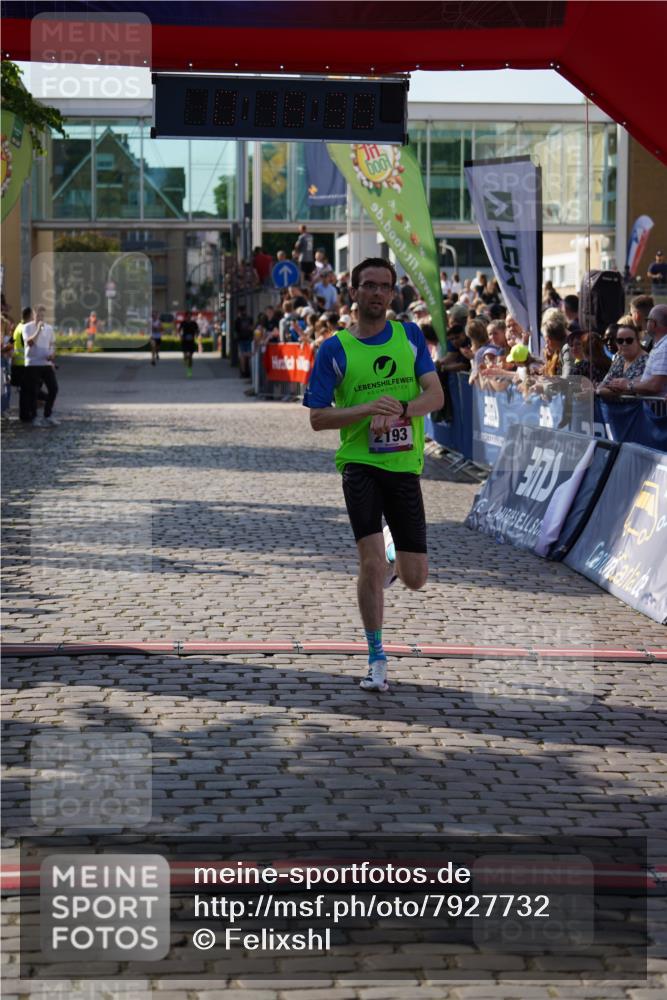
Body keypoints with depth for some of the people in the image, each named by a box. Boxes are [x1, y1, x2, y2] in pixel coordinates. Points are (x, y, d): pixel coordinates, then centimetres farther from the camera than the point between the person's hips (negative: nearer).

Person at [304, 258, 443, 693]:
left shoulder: (410, 336, 8)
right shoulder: (334, 349, 1)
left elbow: (435, 395, 0)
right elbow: (318, 418, 0)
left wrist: (400, 408, -20)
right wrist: (368, 409, -16)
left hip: (405, 465, 2)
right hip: (359, 463, -2)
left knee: (415, 578, 3)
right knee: (371, 563, -17)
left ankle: (393, 558, 41)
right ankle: (377, 660, -2)